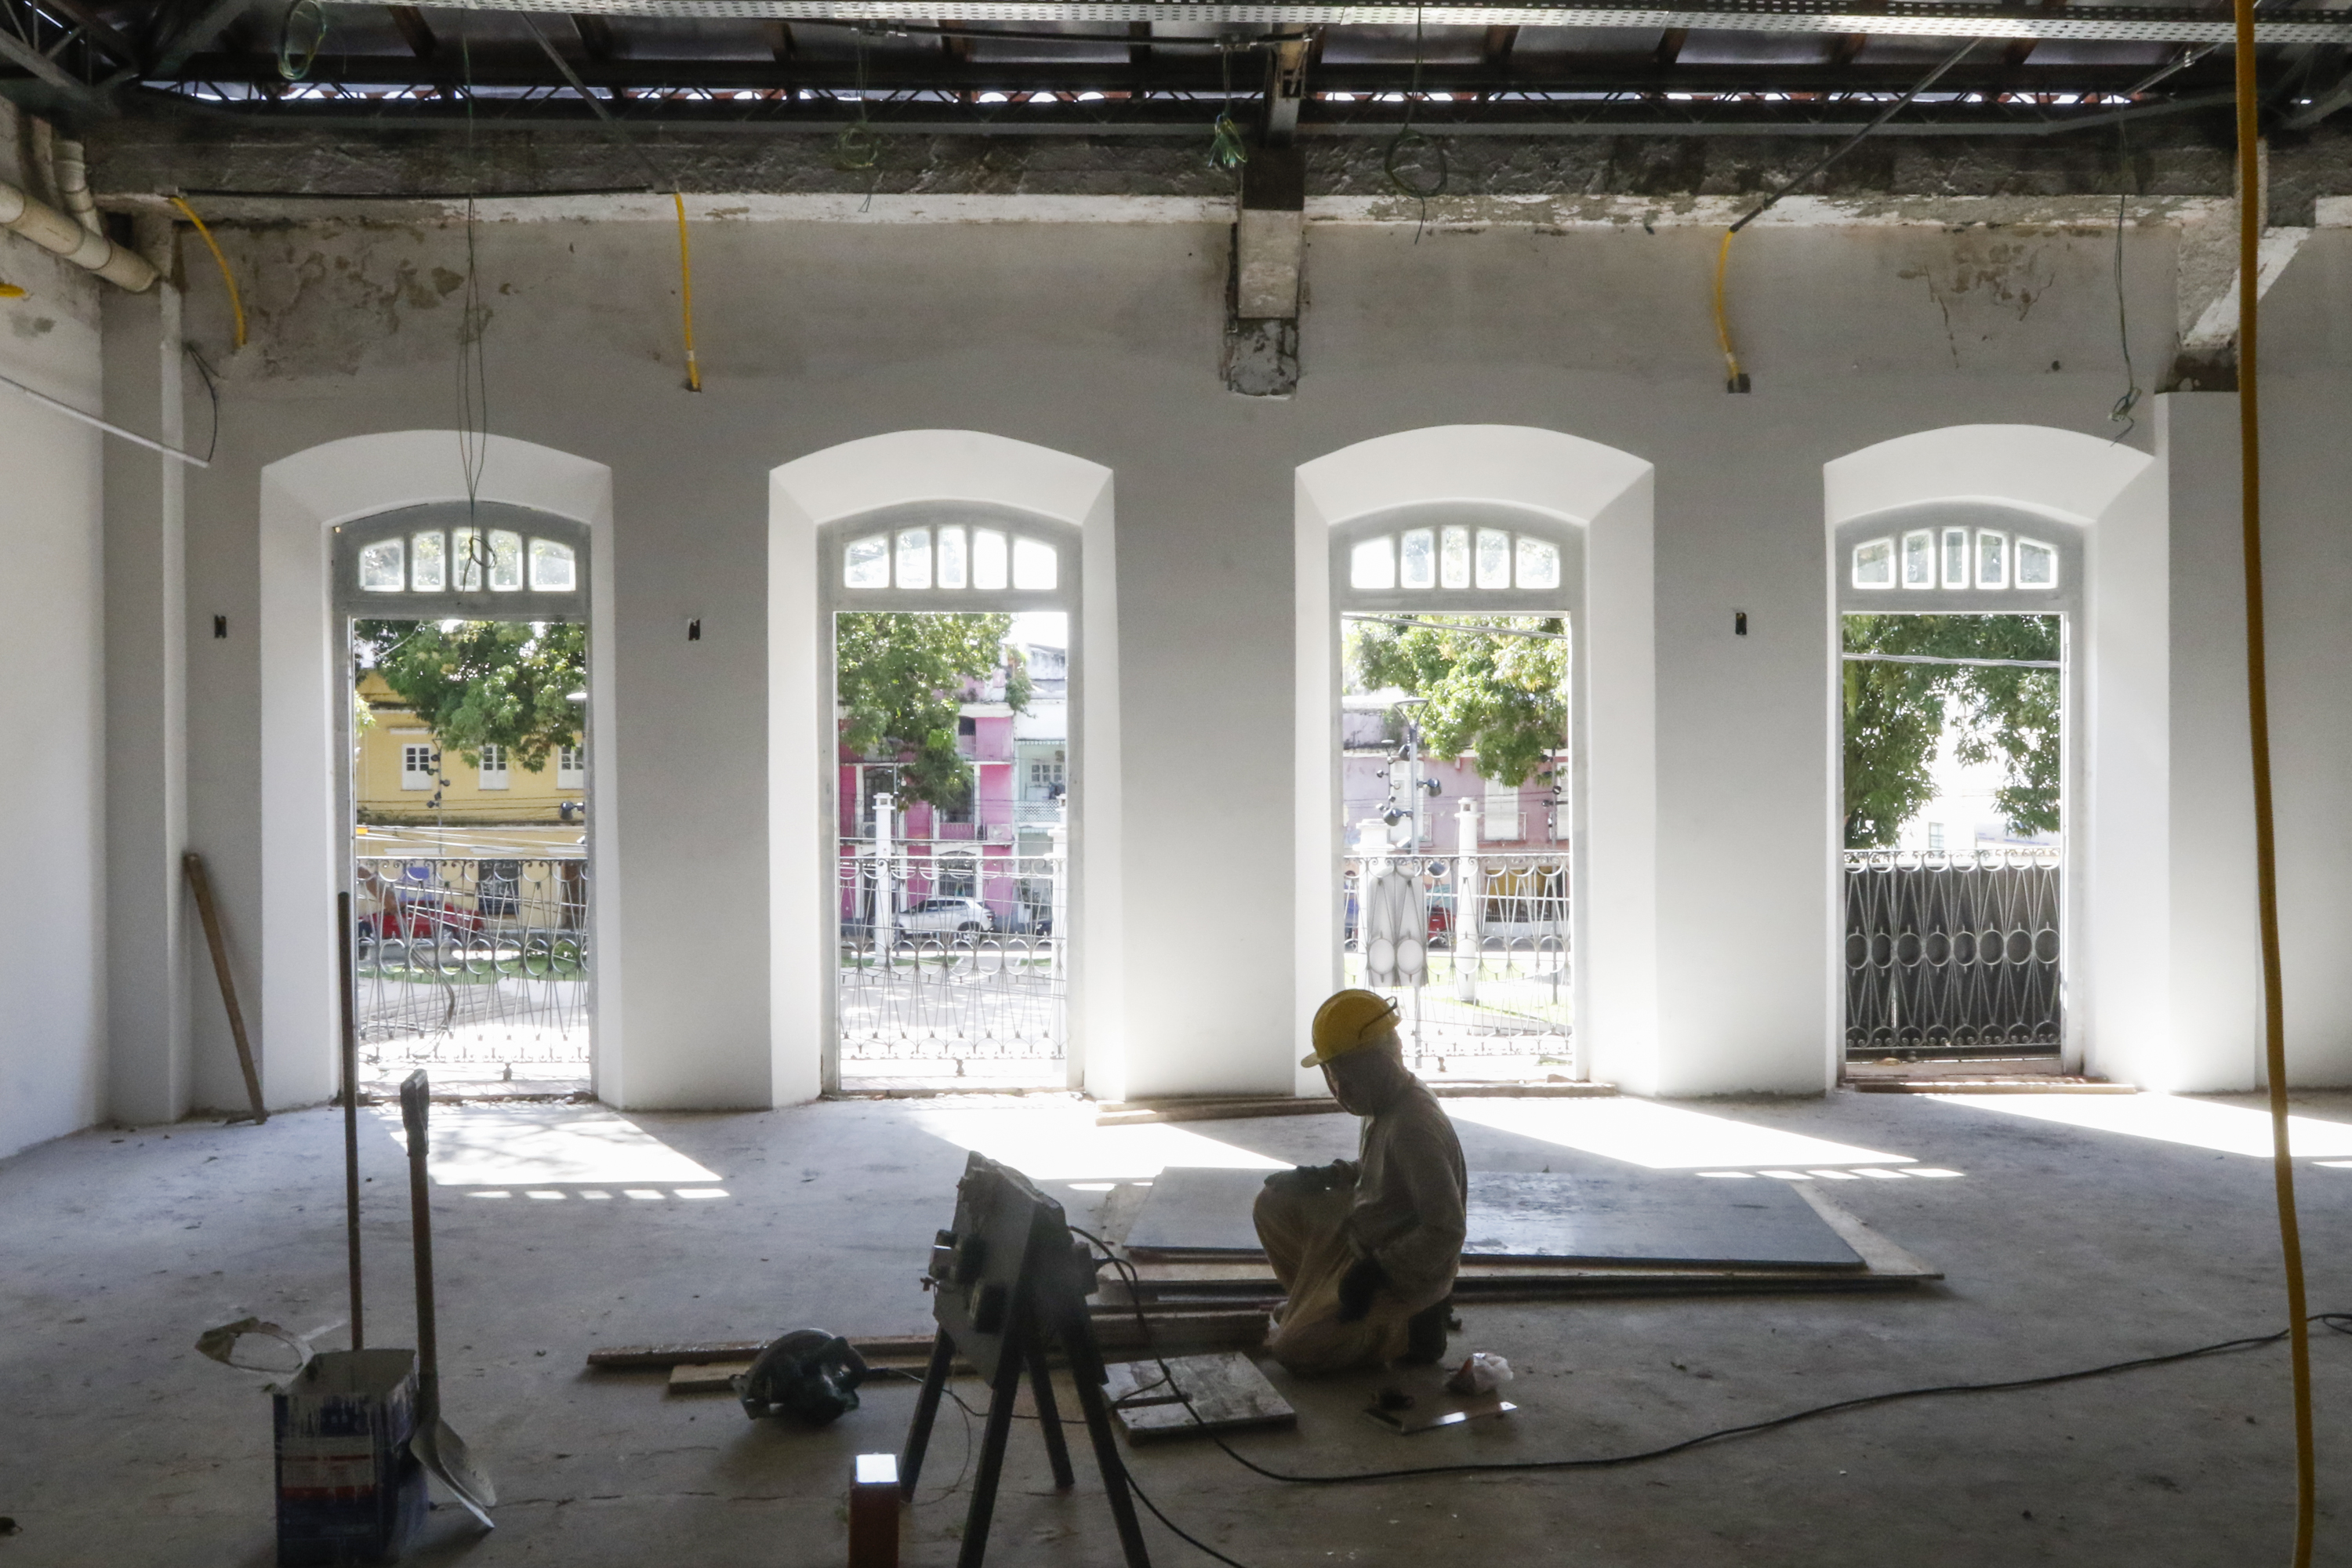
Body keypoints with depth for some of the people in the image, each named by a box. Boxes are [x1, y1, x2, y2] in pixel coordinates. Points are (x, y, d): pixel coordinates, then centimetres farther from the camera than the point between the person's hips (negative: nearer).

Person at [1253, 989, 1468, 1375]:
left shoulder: (1413, 1126, -31)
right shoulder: (1390, 1103, 0)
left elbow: (1447, 1229, -33)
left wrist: (1374, 1272, -26)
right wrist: (1325, 1176, 2)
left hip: (1406, 1274, -9)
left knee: (1293, 1349, -14)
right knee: (1275, 1203, 8)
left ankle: (1413, 1328, 0)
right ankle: (1312, 1301, 18)